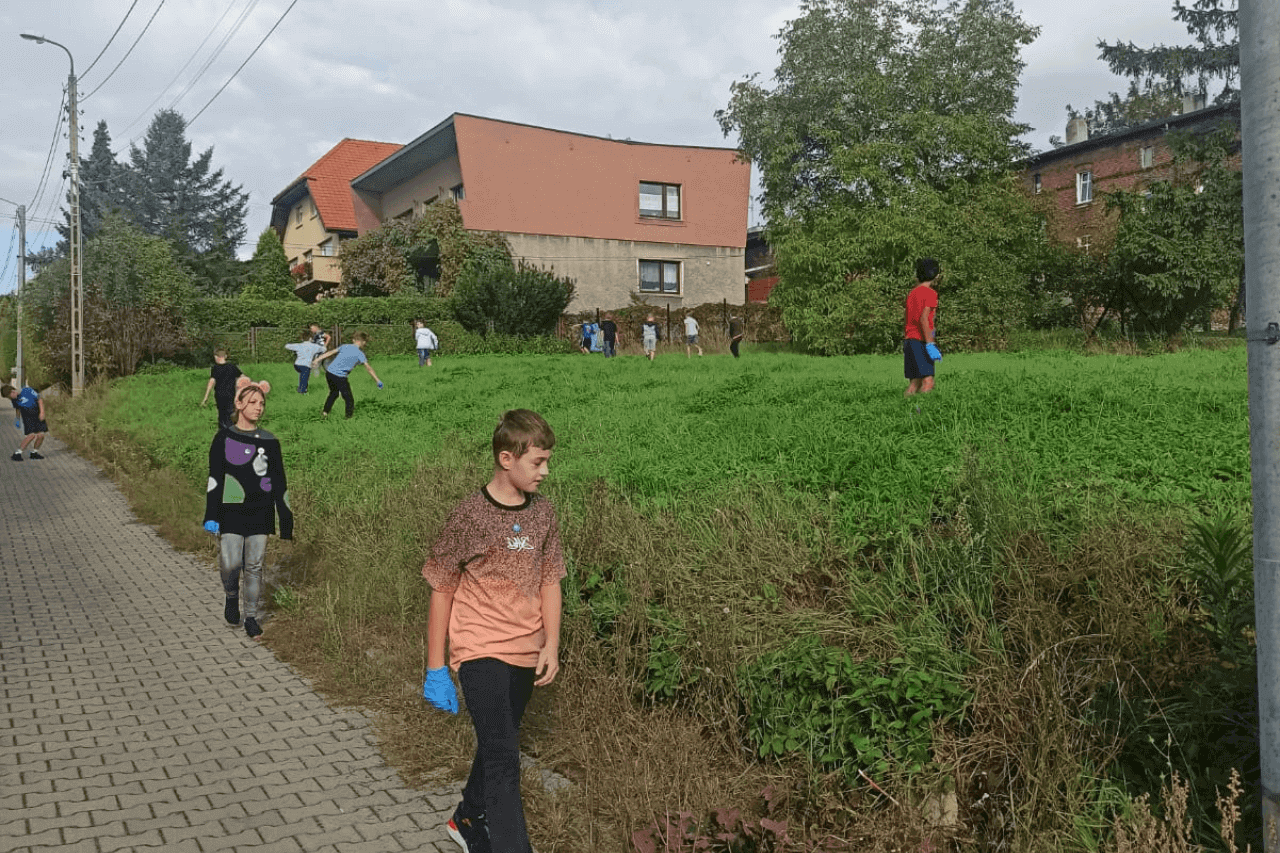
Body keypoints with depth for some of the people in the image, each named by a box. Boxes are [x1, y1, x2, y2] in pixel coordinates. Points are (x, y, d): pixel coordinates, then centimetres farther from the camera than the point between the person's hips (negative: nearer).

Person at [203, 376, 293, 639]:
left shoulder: (269, 441, 5)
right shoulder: (224, 438, 0)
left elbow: (279, 482, 8)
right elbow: (214, 478, -2)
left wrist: (286, 520, 6)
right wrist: (211, 516, -9)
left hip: (260, 512, 2)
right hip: (231, 511, -1)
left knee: (254, 566, 4)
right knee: (230, 564, -8)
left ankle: (251, 617, 18)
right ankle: (231, 596, 25)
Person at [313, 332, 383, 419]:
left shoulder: (345, 346, 10)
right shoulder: (359, 354, -5)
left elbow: (330, 352, 9)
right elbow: (368, 368, -6)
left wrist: (317, 360, 13)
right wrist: (377, 380, -2)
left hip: (329, 372, 7)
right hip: (340, 377, -7)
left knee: (334, 393, 30)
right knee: (349, 400, 5)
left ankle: (325, 411, 35)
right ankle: (349, 415, 5)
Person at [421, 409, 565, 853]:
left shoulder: (542, 512, 1)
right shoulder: (470, 516, -14)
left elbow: (549, 581, 8)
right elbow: (441, 591, -8)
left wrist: (551, 645, -3)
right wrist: (436, 668, -6)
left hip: (525, 654, 6)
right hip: (480, 653, -6)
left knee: (498, 746, 21)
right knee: (503, 761, -10)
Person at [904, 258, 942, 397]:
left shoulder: (913, 292, 18)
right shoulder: (930, 293, -7)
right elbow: (923, 319, -18)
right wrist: (930, 344, -21)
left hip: (909, 340, 9)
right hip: (920, 342, -9)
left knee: (914, 383, 9)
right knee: (928, 383, -12)